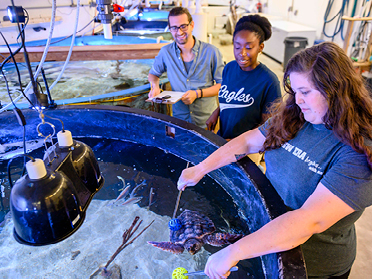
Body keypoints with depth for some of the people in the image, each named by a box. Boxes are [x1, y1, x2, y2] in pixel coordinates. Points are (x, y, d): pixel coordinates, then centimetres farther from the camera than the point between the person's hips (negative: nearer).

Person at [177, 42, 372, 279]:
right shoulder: (293, 117, -10)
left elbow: (310, 220, -37)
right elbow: (249, 141, -2)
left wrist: (233, 252, -40)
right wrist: (201, 169, -7)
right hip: (268, 230, 5)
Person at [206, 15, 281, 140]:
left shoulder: (269, 81, -15)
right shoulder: (229, 68, 1)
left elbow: (267, 123, -11)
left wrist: (238, 142, -17)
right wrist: (216, 112, -1)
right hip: (221, 139, 5)